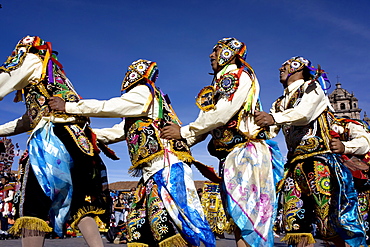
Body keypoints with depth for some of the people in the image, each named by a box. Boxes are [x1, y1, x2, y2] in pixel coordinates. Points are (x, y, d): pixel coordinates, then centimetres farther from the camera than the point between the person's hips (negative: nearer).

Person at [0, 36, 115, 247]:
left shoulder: (32, 60, 15)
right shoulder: (56, 74, 37)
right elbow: (31, 118, 38)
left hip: (54, 135, -8)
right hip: (80, 140, 8)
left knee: (35, 203, -8)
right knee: (80, 204, 8)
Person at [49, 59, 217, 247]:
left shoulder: (143, 92, 1)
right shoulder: (135, 112, 29)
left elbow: (106, 107, -3)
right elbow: (113, 133, 26)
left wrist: (67, 107, 4)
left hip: (166, 167, -10)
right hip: (153, 171, 10)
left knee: (161, 220, -20)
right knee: (137, 223, 6)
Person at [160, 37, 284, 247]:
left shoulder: (239, 75, -1)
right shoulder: (220, 85, 23)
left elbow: (221, 113, -16)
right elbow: (206, 124, 15)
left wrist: (183, 131, -10)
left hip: (246, 153, -8)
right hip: (230, 157, 9)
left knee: (247, 217, -11)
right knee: (237, 220, 7)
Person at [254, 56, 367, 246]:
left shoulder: (311, 88, 6)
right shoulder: (280, 104, 23)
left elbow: (304, 113, -16)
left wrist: (275, 118, -32)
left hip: (318, 159, -6)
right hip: (295, 164, 6)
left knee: (331, 219, -11)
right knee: (294, 222, -2)